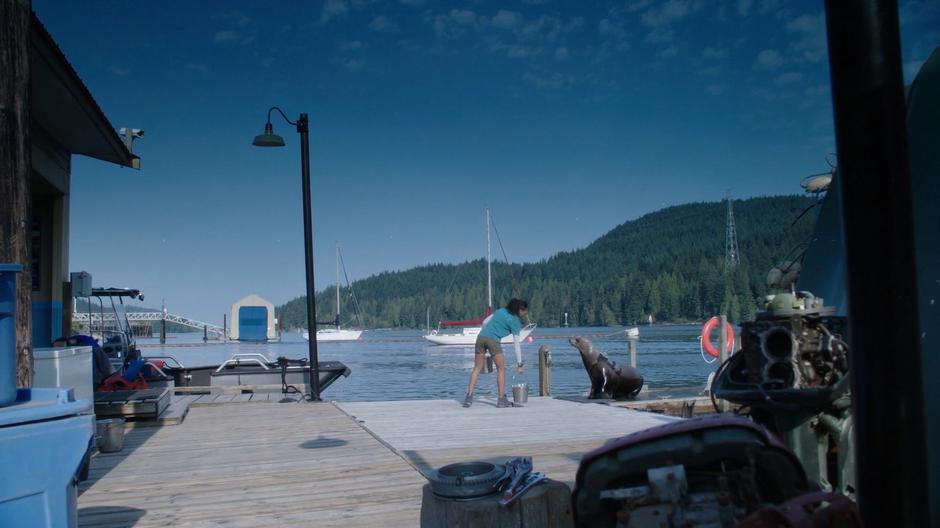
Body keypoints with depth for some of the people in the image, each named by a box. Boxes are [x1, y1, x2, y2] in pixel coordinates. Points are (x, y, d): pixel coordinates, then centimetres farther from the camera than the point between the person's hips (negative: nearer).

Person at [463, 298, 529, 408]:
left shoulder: (500, 311, 19)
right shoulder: (515, 321, 3)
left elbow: (485, 322, 18)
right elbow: (516, 343, 1)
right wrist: (519, 363, 4)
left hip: (481, 337, 6)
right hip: (493, 340, -5)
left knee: (477, 368, 11)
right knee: (501, 369, 9)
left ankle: (469, 396, 5)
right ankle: (502, 400, 9)